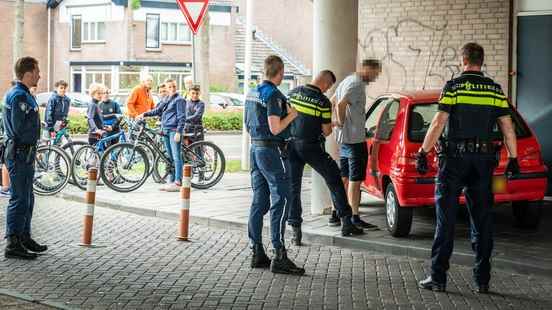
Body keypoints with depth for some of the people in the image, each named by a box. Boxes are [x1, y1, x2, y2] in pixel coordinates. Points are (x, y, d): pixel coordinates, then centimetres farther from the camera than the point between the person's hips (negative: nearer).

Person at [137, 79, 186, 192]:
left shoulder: (179, 100, -4)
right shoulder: (166, 100, 20)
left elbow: (182, 117, -10)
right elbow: (157, 111, 24)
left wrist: (178, 132, -18)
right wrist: (144, 114, 12)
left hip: (174, 130, -8)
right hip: (166, 131, 8)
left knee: (176, 157, -12)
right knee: (170, 157, 10)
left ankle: (178, 183, -16)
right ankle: (172, 181, 14)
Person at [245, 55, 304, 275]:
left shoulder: (251, 94, 12)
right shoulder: (273, 95, -15)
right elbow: (275, 128, -21)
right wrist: (292, 115, -7)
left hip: (255, 149, 9)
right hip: (272, 152, -9)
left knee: (259, 203, 10)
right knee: (280, 202, -8)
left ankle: (257, 253, 13)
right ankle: (279, 258, -11)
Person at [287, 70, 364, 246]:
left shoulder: (292, 93, 1)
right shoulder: (323, 102, -12)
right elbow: (326, 131, -9)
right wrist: (331, 126, 14)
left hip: (292, 144, 4)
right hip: (311, 147, -4)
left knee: (293, 188, 10)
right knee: (334, 180, 12)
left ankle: (295, 230, 5)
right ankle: (346, 223, 14)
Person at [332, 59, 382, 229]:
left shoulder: (348, 80, 16)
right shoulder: (357, 84, -16)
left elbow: (333, 101, 24)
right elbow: (341, 104, -29)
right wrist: (341, 122, -16)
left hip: (344, 138, 10)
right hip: (355, 139, -10)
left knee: (344, 177, 15)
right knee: (355, 179, -6)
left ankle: (336, 215, 20)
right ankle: (355, 218, -3)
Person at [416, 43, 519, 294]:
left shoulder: (454, 87, -6)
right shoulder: (495, 90, 5)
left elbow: (438, 123, -12)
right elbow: (507, 127, 5)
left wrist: (423, 153, -7)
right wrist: (513, 158, 12)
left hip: (454, 160, -3)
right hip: (483, 162, 3)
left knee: (446, 220, 2)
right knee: (482, 221, 8)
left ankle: (438, 278, 3)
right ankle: (482, 280, 10)